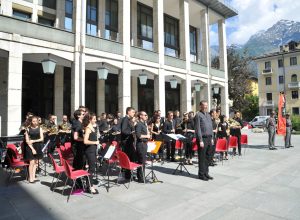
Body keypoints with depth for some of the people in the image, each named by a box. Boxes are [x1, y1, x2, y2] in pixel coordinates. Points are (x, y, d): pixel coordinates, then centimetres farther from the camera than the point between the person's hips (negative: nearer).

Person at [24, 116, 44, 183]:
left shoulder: (39, 128, 4)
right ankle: (30, 178, 2)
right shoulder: (28, 129, -1)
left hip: (38, 147, 3)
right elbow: (27, 140, -5)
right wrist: (32, 149, -12)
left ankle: (33, 177, 16)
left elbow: (42, 139, 0)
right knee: (32, 162, -7)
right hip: (30, 147, -2)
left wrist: (34, 141, -13)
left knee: (36, 162, 7)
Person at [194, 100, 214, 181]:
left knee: (207, 157, 13)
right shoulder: (198, 115, -8)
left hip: (209, 138, 7)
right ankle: (201, 174, 10)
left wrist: (211, 138, 15)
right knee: (202, 157, -1)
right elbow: (198, 129, -12)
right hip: (203, 138, -7)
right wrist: (200, 140, -15)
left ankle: (206, 173, 23)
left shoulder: (208, 115, 17)